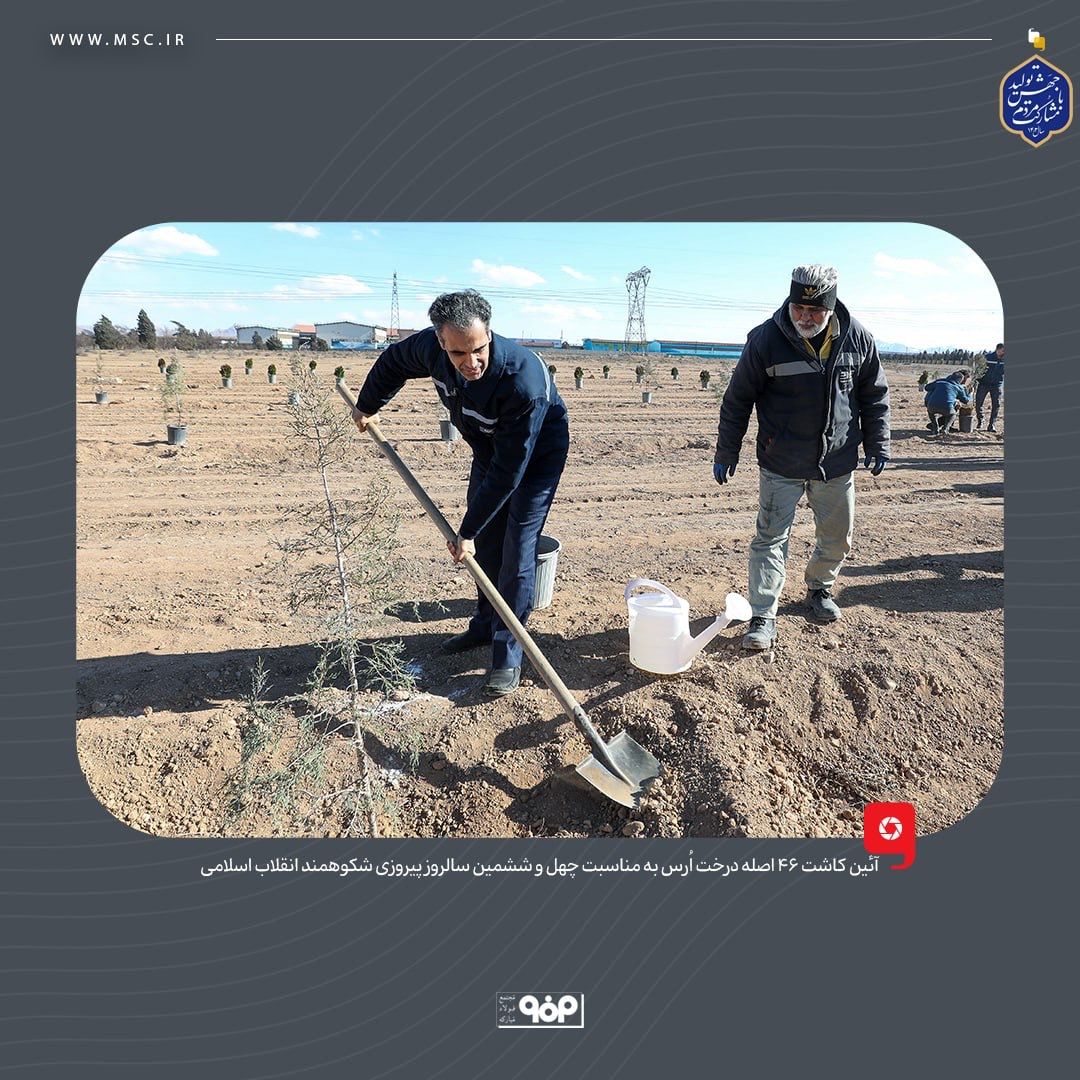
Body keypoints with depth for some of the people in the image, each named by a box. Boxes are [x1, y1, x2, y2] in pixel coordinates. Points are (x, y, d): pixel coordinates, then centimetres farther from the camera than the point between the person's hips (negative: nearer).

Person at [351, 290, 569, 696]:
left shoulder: (524, 381, -41)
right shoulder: (431, 347, -24)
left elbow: (509, 470, -35)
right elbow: (394, 361, 2)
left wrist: (467, 531, -30)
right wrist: (367, 405, 15)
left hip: (537, 454, -6)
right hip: (489, 447, 6)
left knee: (517, 551, -11)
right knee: (485, 543, 12)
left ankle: (507, 656, -2)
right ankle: (485, 625, 31)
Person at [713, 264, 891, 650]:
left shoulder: (857, 339, -4)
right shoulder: (765, 339, -13)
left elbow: (874, 397, 9)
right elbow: (737, 399, -6)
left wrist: (877, 445, 9)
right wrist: (725, 453, -3)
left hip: (837, 463, 4)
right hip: (780, 465, -3)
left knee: (837, 538, 16)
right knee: (770, 538, -3)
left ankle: (819, 588, 42)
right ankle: (763, 617, 5)